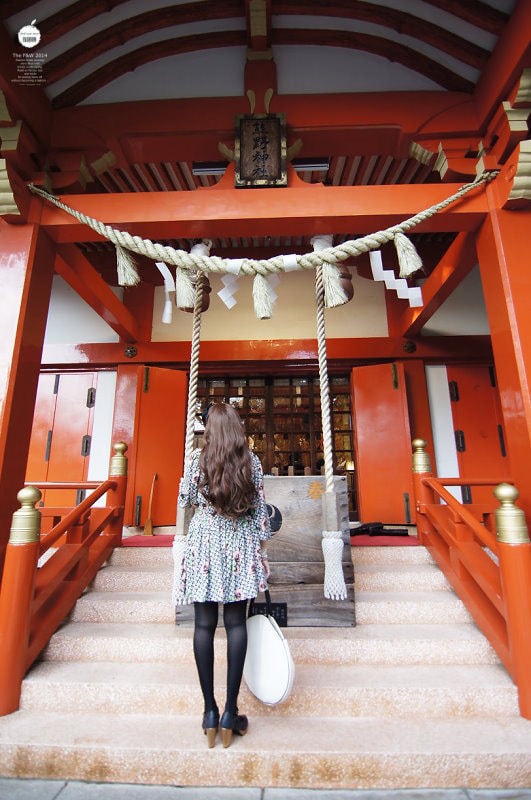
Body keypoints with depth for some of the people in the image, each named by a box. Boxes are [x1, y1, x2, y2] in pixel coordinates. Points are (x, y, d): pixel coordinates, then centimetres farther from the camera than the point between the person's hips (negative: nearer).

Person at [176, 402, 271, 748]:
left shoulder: (197, 459, -5)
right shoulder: (252, 461, -3)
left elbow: (184, 500, 5)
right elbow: (260, 508, -1)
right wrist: (261, 543, 9)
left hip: (205, 542, 0)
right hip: (240, 544, 1)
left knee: (204, 624, 7)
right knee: (236, 623, 7)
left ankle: (210, 711, 14)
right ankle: (231, 711, 13)